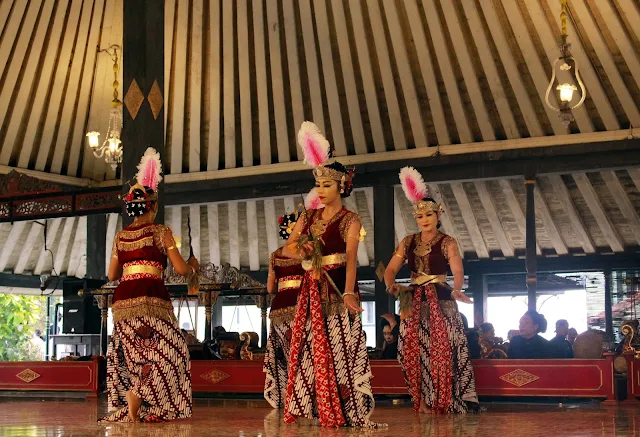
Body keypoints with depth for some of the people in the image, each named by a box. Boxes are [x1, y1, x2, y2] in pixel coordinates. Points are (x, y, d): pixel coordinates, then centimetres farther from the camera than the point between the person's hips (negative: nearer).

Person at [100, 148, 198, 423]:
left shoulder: (121, 237, 14)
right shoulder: (161, 232, 0)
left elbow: (112, 274, 19)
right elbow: (181, 269, -3)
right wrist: (194, 266, 19)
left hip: (122, 301, 6)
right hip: (151, 299, -5)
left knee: (130, 356, 14)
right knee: (165, 354, 2)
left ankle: (127, 408, 10)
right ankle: (138, 396, -14)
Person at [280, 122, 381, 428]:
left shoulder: (350, 220, -4)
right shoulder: (308, 217, 13)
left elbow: (351, 257, -16)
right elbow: (287, 249, 8)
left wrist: (349, 292, -29)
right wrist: (302, 250, -16)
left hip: (337, 288, -5)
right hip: (311, 290, 5)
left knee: (340, 348, -8)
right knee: (309, 348, 4)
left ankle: (346, 412, -7)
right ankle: (308, 409, 8)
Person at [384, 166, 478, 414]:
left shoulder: (447, 243, -1)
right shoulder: (407, 243, 11)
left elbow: (458, 271, -16)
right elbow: (391, 270, 6)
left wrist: (456, 290, -37)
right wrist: (391, 285, -17)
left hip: (440, 302, -4)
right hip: (414, 303, 4)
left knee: (441, 350, -11)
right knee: (414, 350, -3)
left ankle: (444, 402, -8)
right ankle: (422, 402, 2)